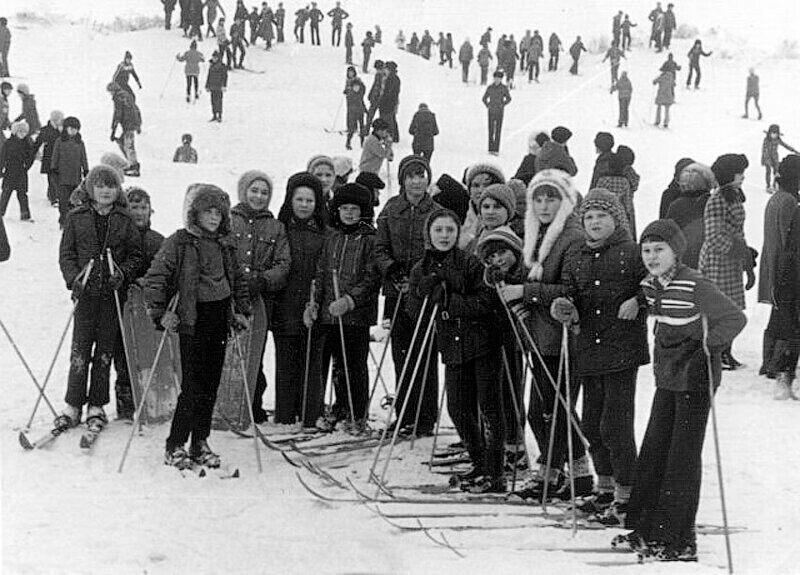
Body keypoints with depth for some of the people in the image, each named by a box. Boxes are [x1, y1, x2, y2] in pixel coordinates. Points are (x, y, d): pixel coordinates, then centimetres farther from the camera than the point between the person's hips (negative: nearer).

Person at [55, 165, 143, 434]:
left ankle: (97, 407, 14)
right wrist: (74, 278, -10)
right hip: (86, 291, -1)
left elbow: (135, 255, 7)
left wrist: (122, 274, -10)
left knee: (105, 351, 5)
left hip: (113, 293, 1)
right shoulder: (77, 218, 4)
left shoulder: (125, 220, 5)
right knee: (80, 350, -2)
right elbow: (66, 253, 5)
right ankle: (73, 406, 6)